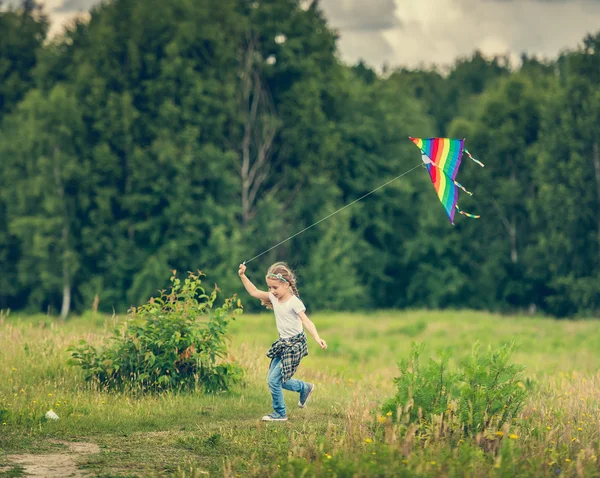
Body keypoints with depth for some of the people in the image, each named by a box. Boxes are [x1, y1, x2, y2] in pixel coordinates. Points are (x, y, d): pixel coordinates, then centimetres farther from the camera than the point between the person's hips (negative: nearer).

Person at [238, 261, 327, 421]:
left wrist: (317, 338, -42)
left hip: (294, 344, -9)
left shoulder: (294, 302, -19)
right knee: (274, 379, 11)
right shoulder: (274, 298, 3)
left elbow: (306, 321, -28)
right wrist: (243, 276, 3)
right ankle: (305, 388, 30)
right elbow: (254, 292, 13)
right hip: (282, 343, 9)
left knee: (274, 379, -10)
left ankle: (280, 413, 6)